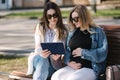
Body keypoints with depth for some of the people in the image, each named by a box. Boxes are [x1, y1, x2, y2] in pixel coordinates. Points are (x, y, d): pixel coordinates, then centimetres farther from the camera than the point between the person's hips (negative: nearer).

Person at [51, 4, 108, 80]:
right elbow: (67, 50, 19)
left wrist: (83, 52, -12)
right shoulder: (72, 32, 17)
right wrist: (69, 62, -1)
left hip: (90, 69, -5)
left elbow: (102, 54, -8)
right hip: (72, 67, 5)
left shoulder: (97, 32, 1)